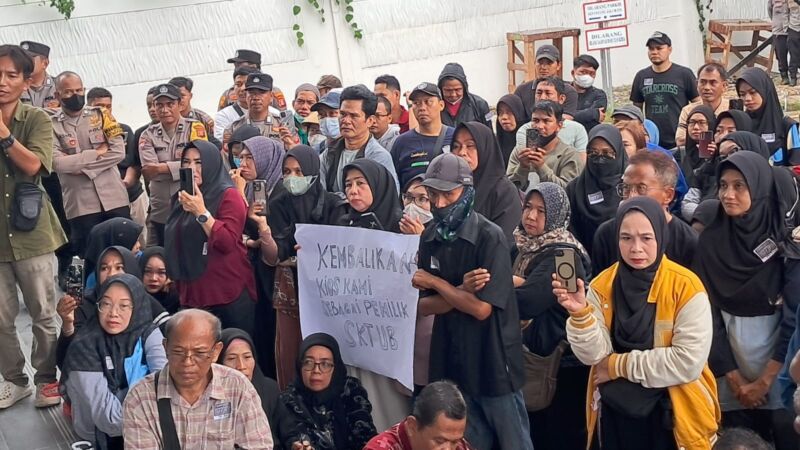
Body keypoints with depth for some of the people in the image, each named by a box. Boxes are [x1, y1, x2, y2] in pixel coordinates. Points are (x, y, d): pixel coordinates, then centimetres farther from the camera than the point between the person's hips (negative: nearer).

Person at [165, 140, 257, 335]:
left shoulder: (229, 195, -8)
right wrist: (176, 282, 22)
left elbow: (228, 243, -19)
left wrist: (201, 212, -23)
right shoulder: (183, 198, 15)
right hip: (193, 295, 7)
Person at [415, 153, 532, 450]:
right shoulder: (430, 237, 3)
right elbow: (425, 306, 0)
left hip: (494, 363, -5)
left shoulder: (490, 237, -16)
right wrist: (461, 290, -18)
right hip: (452, 362, 6)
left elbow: (481, 308, -22)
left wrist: (436, 282, -11)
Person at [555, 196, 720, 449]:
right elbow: (594, 356, -8)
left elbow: (689, 362, -19)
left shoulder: (685, 287, -13)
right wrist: (580, 314, -25)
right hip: (615, 412, 3)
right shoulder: (602, 285, -2)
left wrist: (620, 365, -14)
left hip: (672, 413, -3)